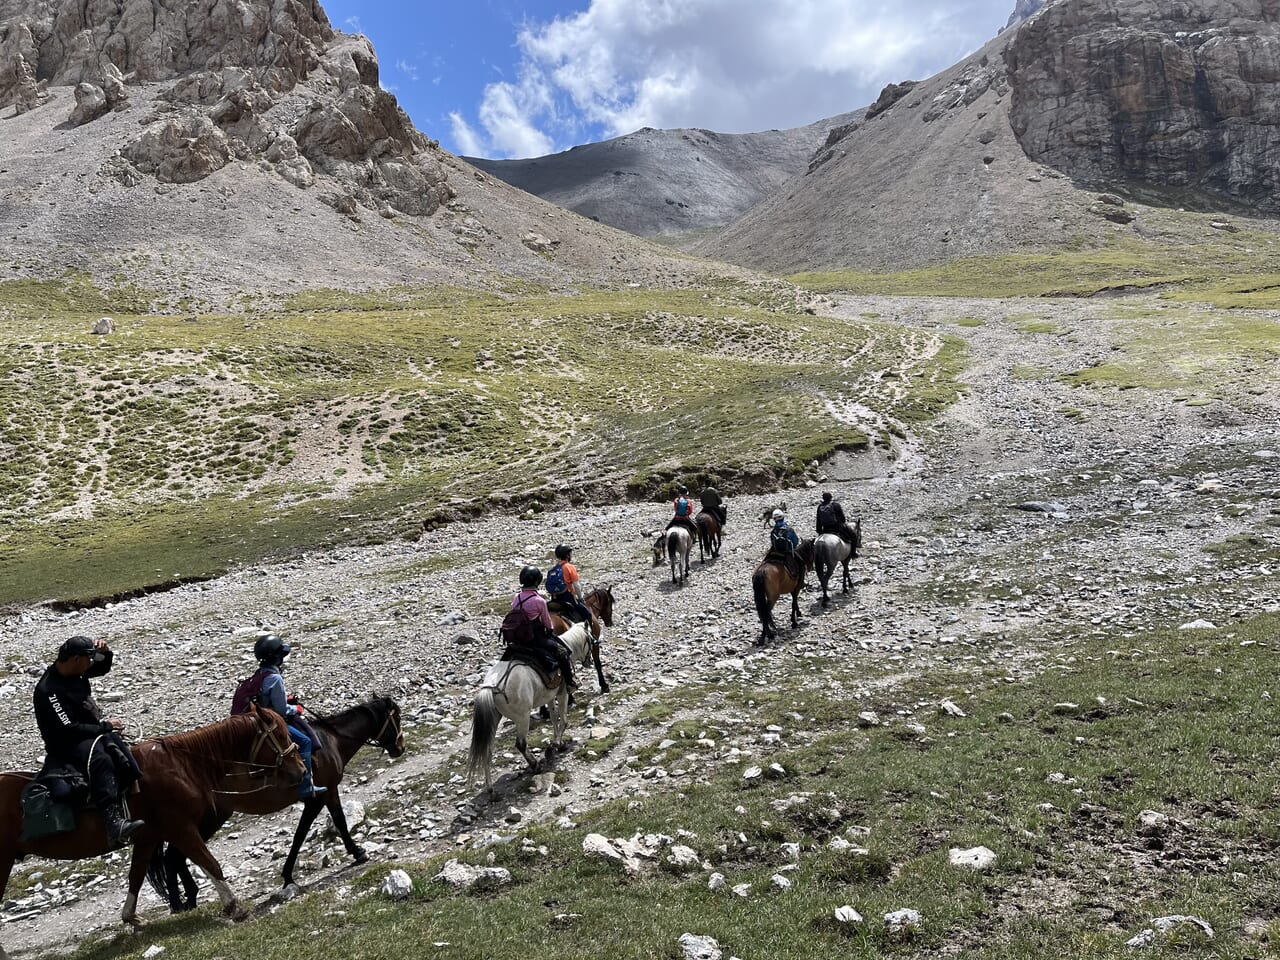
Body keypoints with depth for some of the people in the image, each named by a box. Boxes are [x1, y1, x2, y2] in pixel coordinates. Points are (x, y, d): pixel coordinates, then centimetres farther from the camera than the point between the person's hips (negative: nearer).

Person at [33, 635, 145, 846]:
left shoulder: (76, 672, 2)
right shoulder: (47, 691, -22)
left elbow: (104, 667, 22)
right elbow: (68, 730, -24)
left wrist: (105, 652, -1)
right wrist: (105, 726, -17)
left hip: (94, 734, 10)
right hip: (66, 746, -10)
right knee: (101, 760, -37)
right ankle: (114, 824, -49)